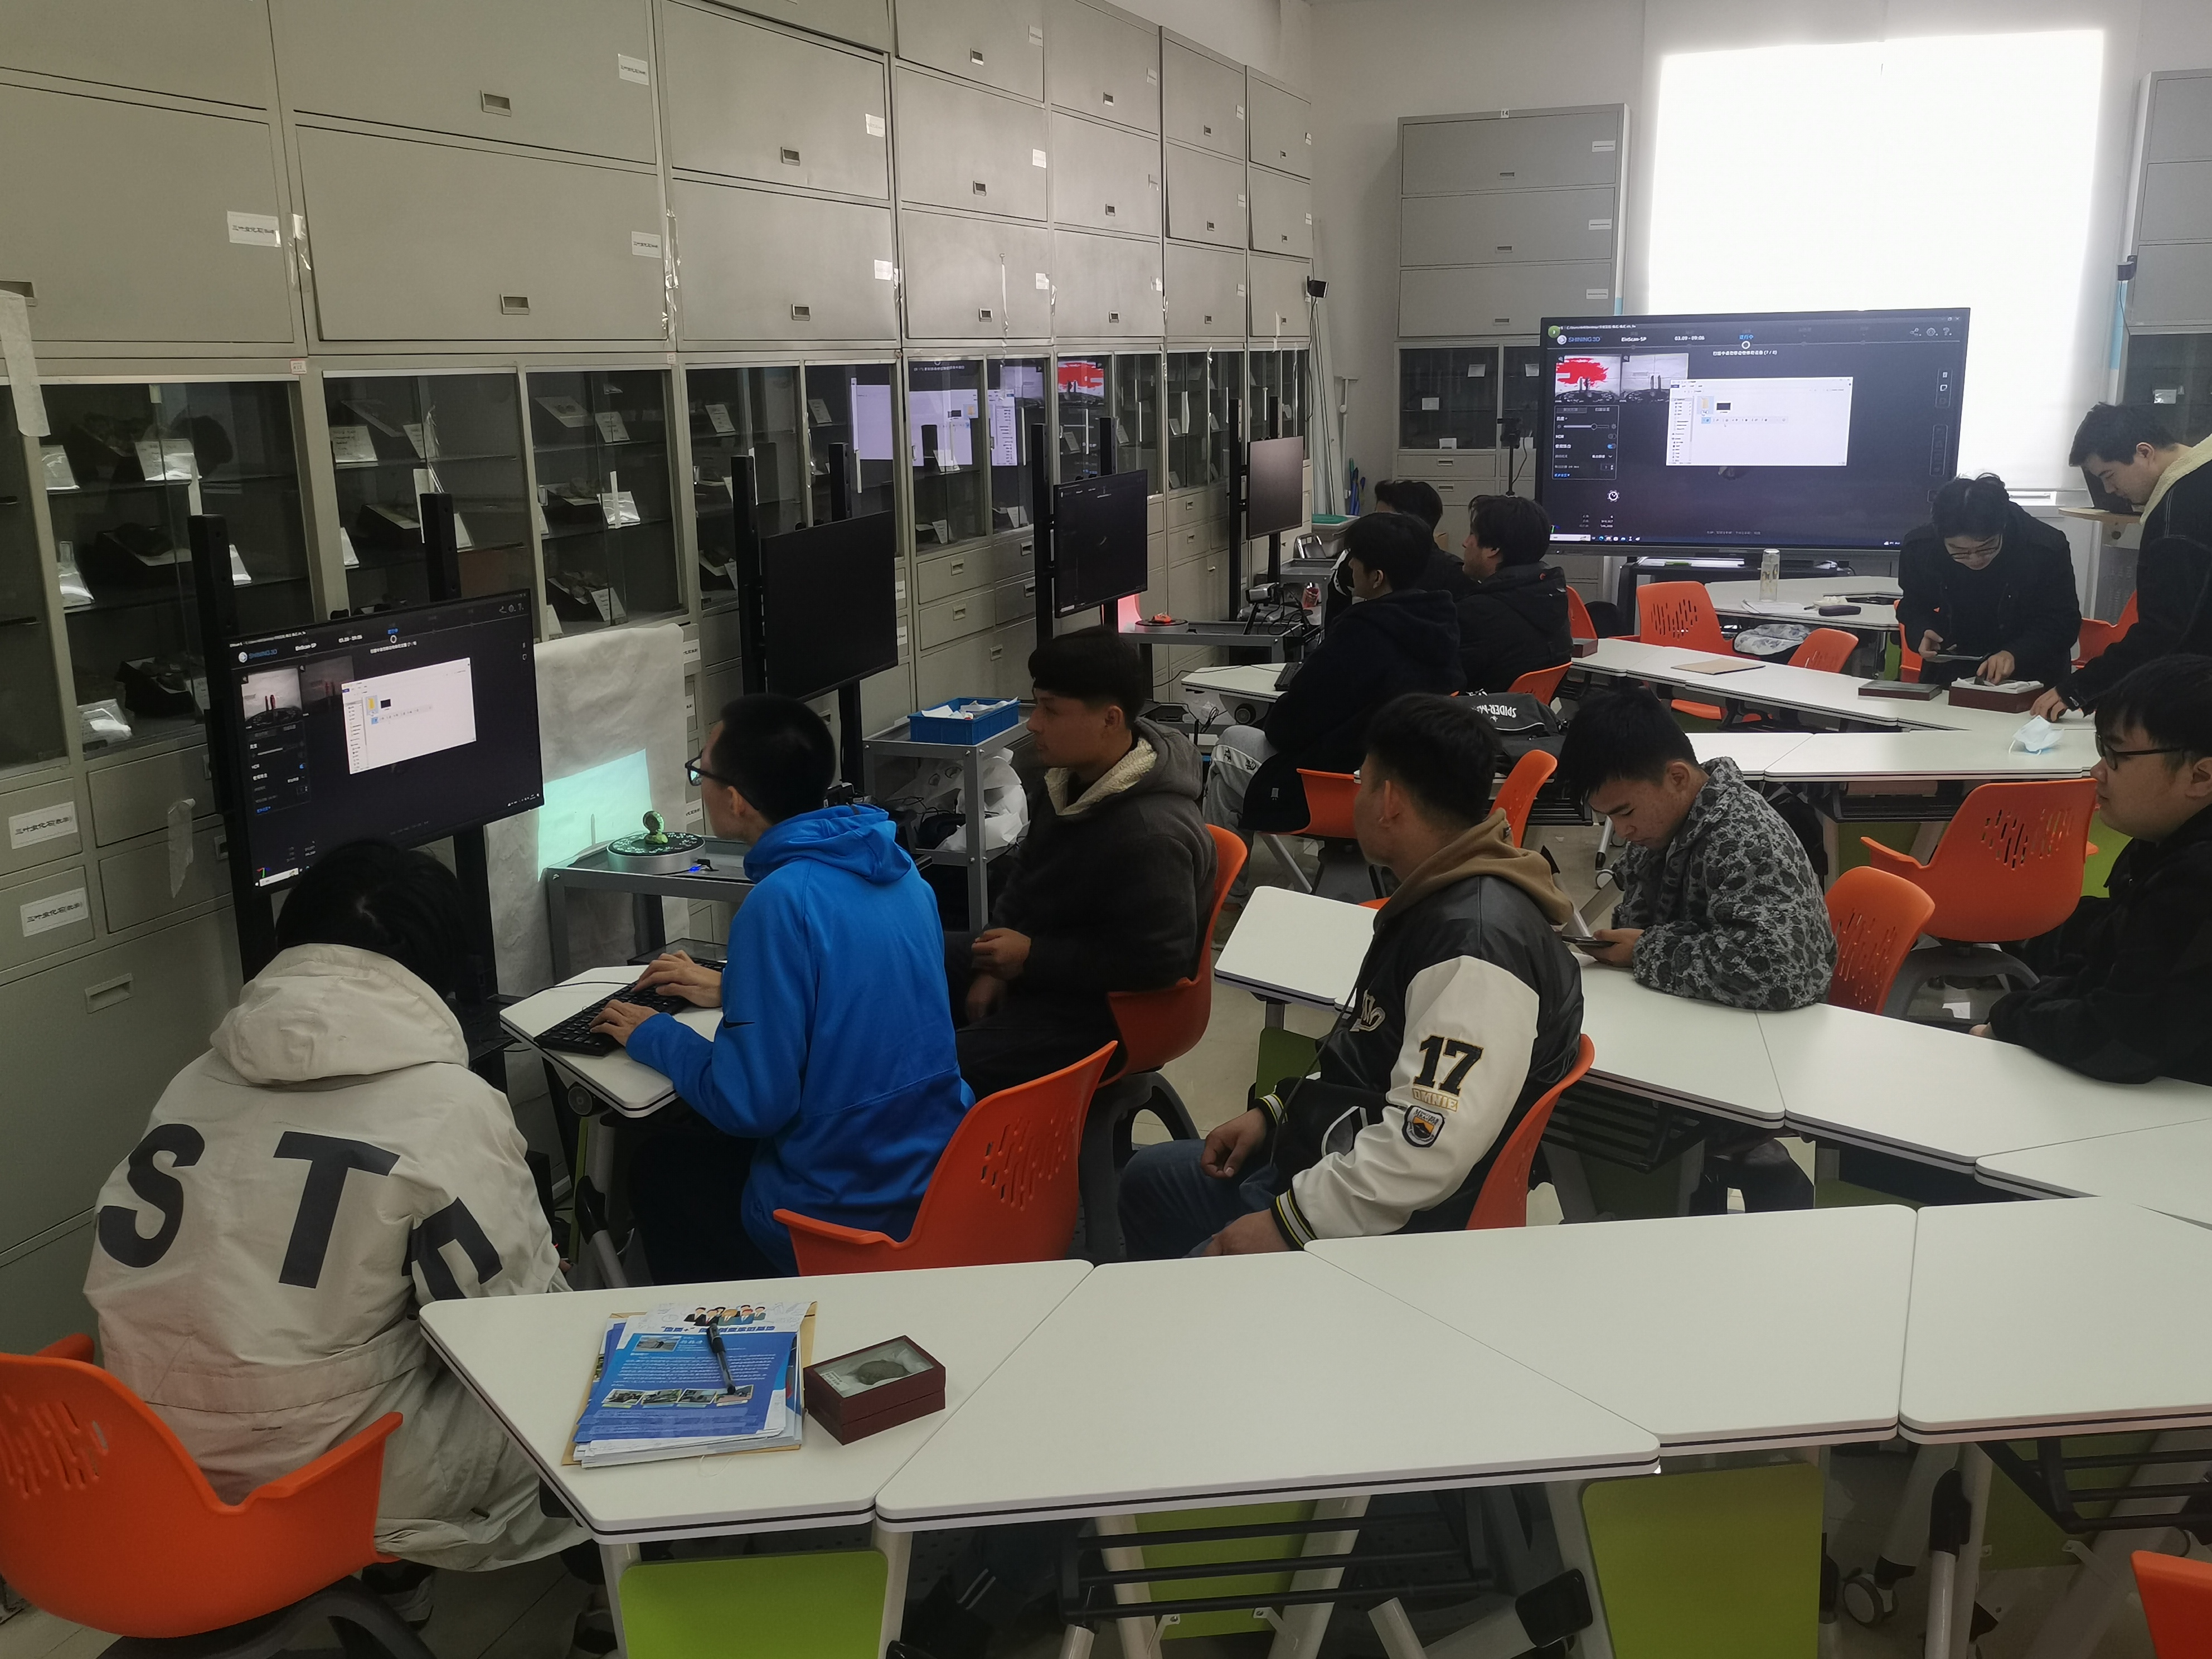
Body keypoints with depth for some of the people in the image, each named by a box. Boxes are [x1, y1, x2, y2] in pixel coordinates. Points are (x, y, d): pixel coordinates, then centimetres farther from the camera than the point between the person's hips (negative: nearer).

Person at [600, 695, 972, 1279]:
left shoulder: (781, 902, -24)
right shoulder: (892, 863, 1)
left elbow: (750, 1105, -21)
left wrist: (653, 1036, -5)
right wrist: (733, 989, 23)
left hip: (853, 1223, -7)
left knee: (659, 1164, 17)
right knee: (695, 1136, 28)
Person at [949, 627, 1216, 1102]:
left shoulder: (1152, 834, -30)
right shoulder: (1066, 778, -1)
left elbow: (1158, 960, -28)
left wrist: (1032, 959, -22)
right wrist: (995, 963, -2)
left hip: (1099, 1009, -9)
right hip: (1031, 964, 9)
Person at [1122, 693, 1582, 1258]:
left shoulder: (1477, 942, -27)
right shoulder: (1441, 901, 8)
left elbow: (1434, 1146, -33)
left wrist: (1289, 1223, -25)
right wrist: (1275, 1112, 13)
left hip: (1384, 1232, -11)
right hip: (1325, 1162, 11)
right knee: (1148, 1177, 23)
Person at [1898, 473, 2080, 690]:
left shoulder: (2048, 548, -18)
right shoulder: (1919, 548, -12)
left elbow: (2063, 621, -10)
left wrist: (2015, 655, -27)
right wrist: (1922, 633, -16)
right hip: (1949, 676, 1)